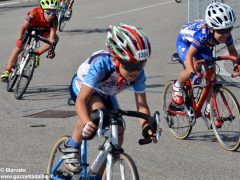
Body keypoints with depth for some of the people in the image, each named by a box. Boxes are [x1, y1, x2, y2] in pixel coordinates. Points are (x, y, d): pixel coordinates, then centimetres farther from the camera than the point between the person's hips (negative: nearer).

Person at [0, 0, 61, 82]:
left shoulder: (54, 19, -33)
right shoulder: (35, 12, -39)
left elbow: (52, 38, -36)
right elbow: (23, 27, -42)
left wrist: (51, 50, -51)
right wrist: (19, 40, -56)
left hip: (43, 30, 2)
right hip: (30, 28, -2)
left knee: (55, 38, -25)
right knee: (18, 47, -16)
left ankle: (37, 54, -7)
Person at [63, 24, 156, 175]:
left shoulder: (138, 73, -29)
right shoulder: (101, 64, -43)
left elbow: (142, 105, -23)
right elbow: (81, 100, -44)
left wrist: (146, 126, -43)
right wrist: (87, 123, -62)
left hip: (105, 94, 5)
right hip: (82, 86, -5)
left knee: (117, 137, -4)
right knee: (97, 109, -38)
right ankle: (71, 148, -16)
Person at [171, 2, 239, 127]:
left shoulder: (226, 35, -27)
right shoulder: (203, 33, -44)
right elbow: (189, 54, -44)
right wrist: (192, 71, -58)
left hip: (204, 46, 6)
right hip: (185, 42, -5)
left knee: (211, 76, -6)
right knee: (190, 71, -31)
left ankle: (209, 110, 10)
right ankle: (177, 87, 2)